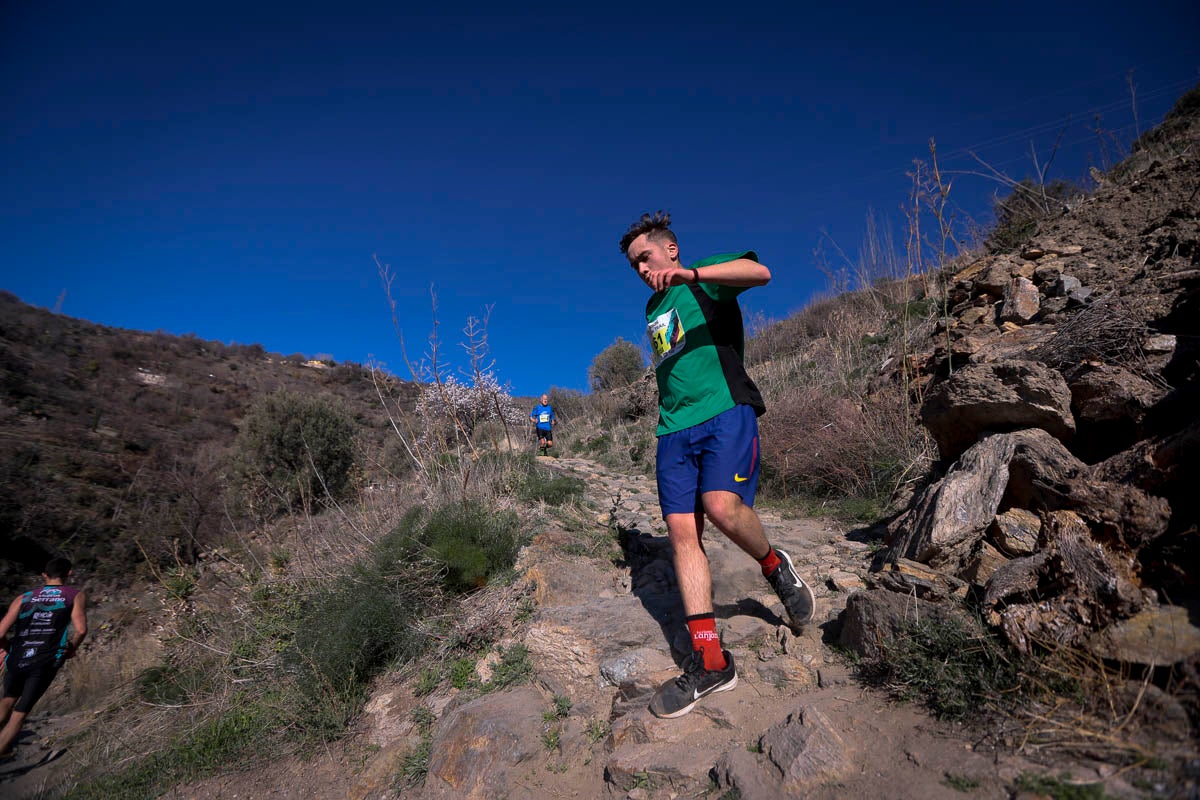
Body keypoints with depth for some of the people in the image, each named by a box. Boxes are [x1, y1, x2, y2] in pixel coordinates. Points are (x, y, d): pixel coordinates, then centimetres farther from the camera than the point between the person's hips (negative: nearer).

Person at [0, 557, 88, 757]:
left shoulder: (24, 598, 14)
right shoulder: (76, 596, 6)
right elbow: (81, 629, -7)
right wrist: (71, 649, 12)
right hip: (46, 662, -3)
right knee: (19, 713, 8)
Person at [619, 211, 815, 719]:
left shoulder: (707, 282, 6)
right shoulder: (652, 310, 27)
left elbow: (759, 272, -15)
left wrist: (690, 274, -27)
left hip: (725, 410, -6)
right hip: (674, 428, 6)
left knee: (722, 506, -29)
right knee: (682, 532, -6)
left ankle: (774, 565, 5)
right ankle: (710, 662, -2)